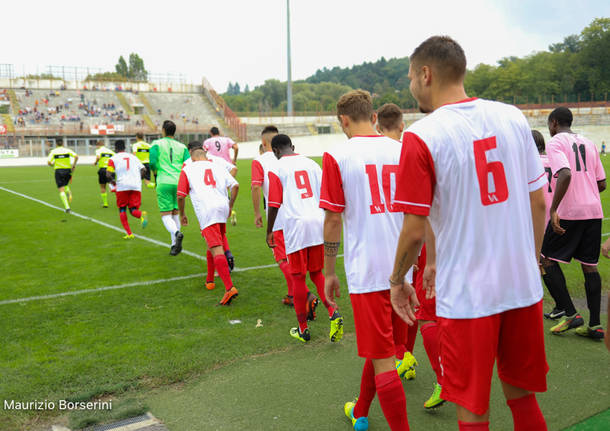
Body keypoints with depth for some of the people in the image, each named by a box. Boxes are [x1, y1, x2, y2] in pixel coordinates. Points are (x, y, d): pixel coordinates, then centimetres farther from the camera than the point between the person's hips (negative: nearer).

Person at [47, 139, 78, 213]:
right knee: (66, 185, 29)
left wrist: (53, 165, 14)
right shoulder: (67, 150, 3)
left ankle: (67, 207, -14)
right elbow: (76, 156, -12)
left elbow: (48, 162, -7)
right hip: (67, 170, 2)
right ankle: (69, 194, -3)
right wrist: (74, 166, -2)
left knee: (61, 190, -1)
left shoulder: (53, 151, 0)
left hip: (58, 171, -2)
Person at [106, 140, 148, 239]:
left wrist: (113, 181, 16)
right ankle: (142, 215, -30)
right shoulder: (133, 157, 20)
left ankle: (129, 233, 1)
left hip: (122, 186, -3)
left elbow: (108, 175, -3)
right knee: (133, 209, 7)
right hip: (136, 186, 3)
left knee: (122, 209, 12)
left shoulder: (113, 158, 8)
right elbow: (143, 170, 10)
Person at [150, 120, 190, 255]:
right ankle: (174, 244, 15)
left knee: (166, 215, 1)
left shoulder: (156, 144, 4)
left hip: (164, 183, -3)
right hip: (179, 183, 3)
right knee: (175, 213, 16)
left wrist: (156, 173, 12)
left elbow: (152, 163, -8)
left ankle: (177, 233, -28)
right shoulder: (182, 146, 11)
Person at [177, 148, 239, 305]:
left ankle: (230, 288, -26)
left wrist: (182, 214, 21)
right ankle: (210, 280, 37)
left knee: (216, 249, -14)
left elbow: (181, 196, 7)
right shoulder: (218, 167, 21)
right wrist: (230, 205, 23)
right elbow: (235, 185, 12)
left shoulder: (187, 169, 12)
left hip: (206, 211, -5)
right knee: (212, 245, 25)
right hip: (222, 207, 5)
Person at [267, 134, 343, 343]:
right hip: (318, 222, 4)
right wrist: (327, 223, 21)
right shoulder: (311, 163, 13)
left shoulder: (277, 169, -2)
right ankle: (333, 312, -1)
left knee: (298, 277, 6)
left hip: (295, 226, -4)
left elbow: (274, 205, -5)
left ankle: (303, 329, 14)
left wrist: (269, 232, 6)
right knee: (316, 273, 17)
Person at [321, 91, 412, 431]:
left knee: (382, 358, 2)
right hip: (400, 266, 6)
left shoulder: (337, 155, -7)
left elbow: (333, 219, -8)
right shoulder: (401, 150, 6)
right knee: (380, 348, 22)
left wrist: (329, 272, 3)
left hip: (366, 269, -6)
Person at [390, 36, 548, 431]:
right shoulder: (513, 117, 2)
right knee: (521, 394, 22)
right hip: (523, 287, 5)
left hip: (467, 294, -5)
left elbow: (414, 229, -12)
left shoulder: (421, 135, -13)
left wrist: (397, 281, 4)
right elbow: (539, 203, 6)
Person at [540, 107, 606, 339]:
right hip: (594, 211, 7)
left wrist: (553, 209, -22)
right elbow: (602, 184, 16)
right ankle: (595, 324, 10)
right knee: (589, 266, 10)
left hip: (568, 213, -7)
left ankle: (570, 314, 0)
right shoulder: (589, 144, 17)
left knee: (547, 261, 6)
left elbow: (565, 175, -22)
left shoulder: (555, 142, -4)